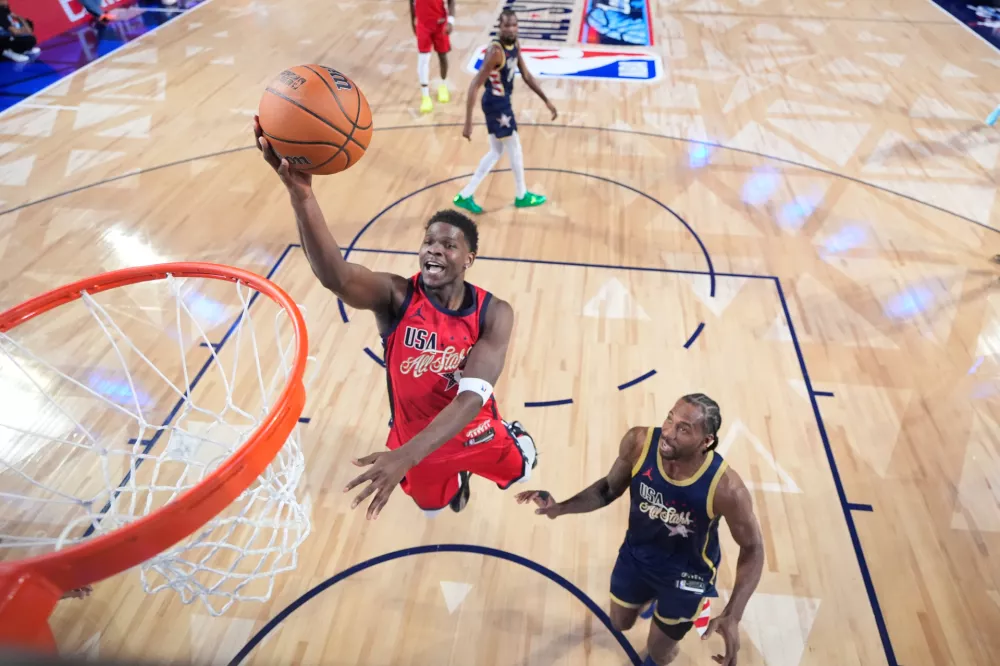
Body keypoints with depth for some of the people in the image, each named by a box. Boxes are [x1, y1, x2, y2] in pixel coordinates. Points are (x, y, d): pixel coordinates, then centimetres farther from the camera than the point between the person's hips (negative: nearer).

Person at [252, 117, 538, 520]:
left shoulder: (494, 314, -26)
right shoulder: (396, 296, -28)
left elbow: (473, 396, -37)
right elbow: (334, 277, -50)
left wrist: (406, 456, -50)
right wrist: (300, 192, -67)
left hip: (475, 434, 0)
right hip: (413, 439, 1)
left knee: (519, 472, 27)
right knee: (433, 504, 29)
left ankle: (513, 435, 62)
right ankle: (456, 479, 65)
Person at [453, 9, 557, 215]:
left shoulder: (515, 46, 3)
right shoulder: (495, 52, -24)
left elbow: (527, 76, 14)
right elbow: (474, 86, -27)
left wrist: (546, 100, 13)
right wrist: (468, 123, -32)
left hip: (501, 101, 10)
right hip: (497, 103, -10)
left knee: (496, 152, 16)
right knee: (515, 151, 6)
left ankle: (465, 196, 20)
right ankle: (522, 196, 27)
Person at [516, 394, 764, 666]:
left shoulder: (725, 487, -36)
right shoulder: (638, 442, -29)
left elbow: (752, 548, -17)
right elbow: (610, 487, -9)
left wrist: (732, 616, -28)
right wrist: (562, 507, -22)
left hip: (686, 574, -2)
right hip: (636, 553, 3)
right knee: (620, 623, 26)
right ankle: (652, 596, 59)